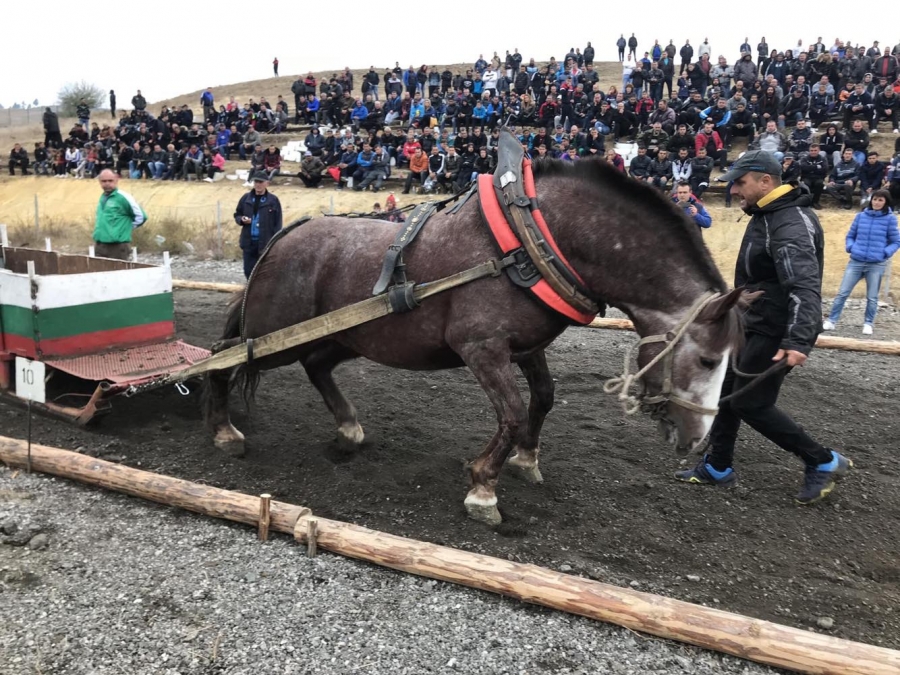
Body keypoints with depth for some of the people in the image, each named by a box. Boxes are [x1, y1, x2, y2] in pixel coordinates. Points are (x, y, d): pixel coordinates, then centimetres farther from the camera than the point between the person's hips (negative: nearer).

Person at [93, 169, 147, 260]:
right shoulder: (102, 197, 13)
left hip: (117, 246, -8)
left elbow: (141, 217, -8)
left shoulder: (123, 197, -10)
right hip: (99, 245, 8)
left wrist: (126, 229, -3)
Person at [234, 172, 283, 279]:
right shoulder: (246, 198, 5)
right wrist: (242, 219, -8)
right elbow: (237, 215, 16)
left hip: (266, 242, -3)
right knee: (249, 270, 9)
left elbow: (278, 224, -4)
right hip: (249, 242, 3)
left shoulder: (273, 200, -4)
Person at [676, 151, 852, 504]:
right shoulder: (765, 215, 10)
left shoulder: (791, 224, -23)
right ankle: (717, 467, 28)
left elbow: (805, 287, -34)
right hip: (755, 325, 10)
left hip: (777, 332, -10)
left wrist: (798, 341, -44)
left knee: (750, 404, -4)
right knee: (727, 391, 15)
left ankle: (824, 462, 11)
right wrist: (739, 313, 30)